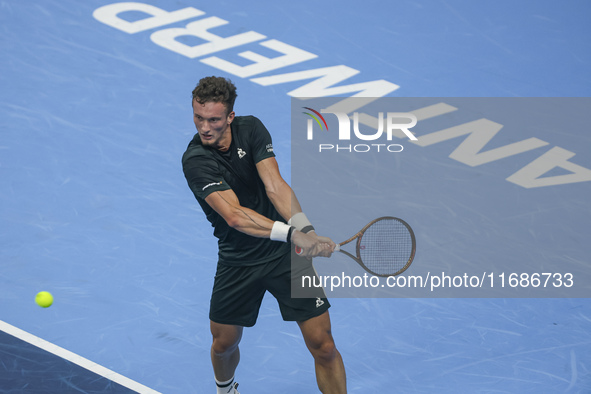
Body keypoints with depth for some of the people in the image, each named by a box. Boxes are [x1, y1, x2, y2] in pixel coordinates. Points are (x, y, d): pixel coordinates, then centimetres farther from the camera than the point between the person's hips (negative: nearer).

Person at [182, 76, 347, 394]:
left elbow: (275, 186, -20)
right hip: (237, 260, -1)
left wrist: (306, 229, -37)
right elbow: (234, 215, -31)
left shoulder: (251, 129, -9)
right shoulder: (195, 160, -19)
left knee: (323, 346, -5)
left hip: (284, 252, 1)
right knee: (224, 343, 12)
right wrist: (292, 233, -43)